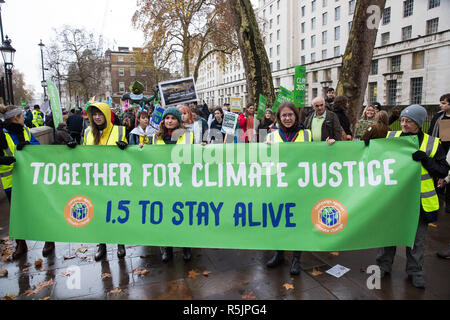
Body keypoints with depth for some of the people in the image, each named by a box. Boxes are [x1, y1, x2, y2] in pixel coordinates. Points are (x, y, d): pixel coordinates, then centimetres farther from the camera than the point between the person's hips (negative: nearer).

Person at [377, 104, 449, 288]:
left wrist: (425, 159, -20)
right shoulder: (391, 137, 1)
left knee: (416, 237, 12)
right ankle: (383, 266, 29)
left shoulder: (432, 143, -3)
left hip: (418, 199, -1)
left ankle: (415, 271, 30)